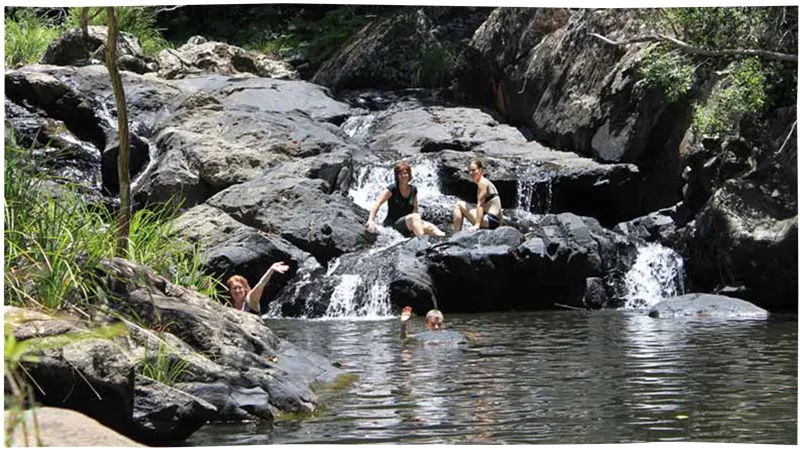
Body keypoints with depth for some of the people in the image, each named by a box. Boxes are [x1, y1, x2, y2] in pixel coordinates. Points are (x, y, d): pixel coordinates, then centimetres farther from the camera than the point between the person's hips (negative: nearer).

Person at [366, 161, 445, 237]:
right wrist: (371, 220, -28)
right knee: (415, 216, -34)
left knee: (430, 227, -22)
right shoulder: (392, 189, -6)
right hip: (392, 225, -6)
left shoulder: (413, 190, 10)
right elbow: (377, 203, -15)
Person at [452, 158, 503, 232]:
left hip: (490, 221, -10)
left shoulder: (483, 182, -10)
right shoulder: (486, 182, 19)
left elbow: (480, 205, -18)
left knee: (459, 205, -6)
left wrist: (477, 225, -24)